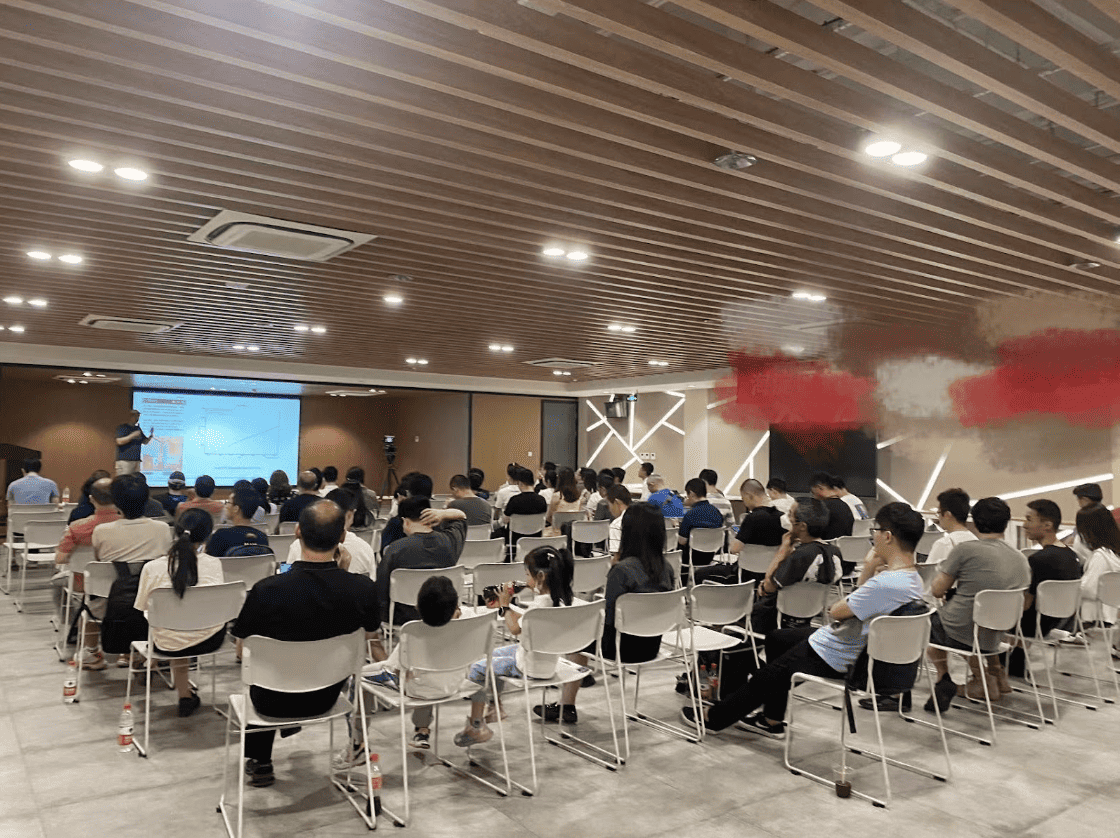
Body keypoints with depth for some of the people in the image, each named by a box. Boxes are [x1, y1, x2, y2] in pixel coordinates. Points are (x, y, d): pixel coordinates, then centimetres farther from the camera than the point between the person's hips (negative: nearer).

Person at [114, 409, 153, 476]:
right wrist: (133, 435, -15)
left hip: (136, 461, 7)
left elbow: (145, 442, 22)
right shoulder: (122, 427, -1)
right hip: (124, 460, -7)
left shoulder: (138, 429, 18)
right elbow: (119, 441, -14)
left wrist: (151, 436, 2)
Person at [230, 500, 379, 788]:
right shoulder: (363, 588, -24)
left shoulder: (266, 590, -29)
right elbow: (369, 635, -2)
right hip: (327, 698, 3)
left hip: (275, 702, -2)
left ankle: (259, 763, 42)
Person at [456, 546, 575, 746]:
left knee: (477, 669, -2)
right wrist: (504, 607, 5)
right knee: (494, 654, 27)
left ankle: (476, 726, 5)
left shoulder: (539, 604, -29)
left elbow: (515, 629, -20)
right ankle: (498, 707, 37)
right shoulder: (557, 599, 0)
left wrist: (505, 605, -9)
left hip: (530, 667, -10)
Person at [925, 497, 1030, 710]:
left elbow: (937, 591, -10)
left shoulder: (966, 550, -16)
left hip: (959, 632, -5)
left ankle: (944, 678, 12)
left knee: (928, 620, 26)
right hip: (994, 639, 5)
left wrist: (943, 572, 12)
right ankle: (995, 673, 23)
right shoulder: (1021, 559, 1)